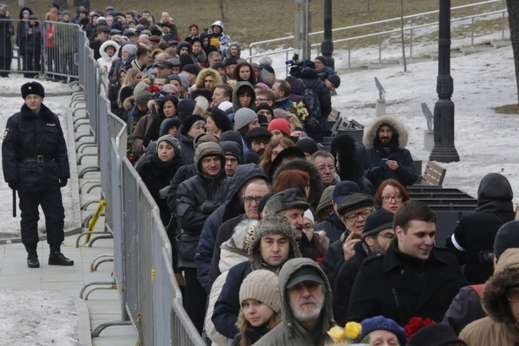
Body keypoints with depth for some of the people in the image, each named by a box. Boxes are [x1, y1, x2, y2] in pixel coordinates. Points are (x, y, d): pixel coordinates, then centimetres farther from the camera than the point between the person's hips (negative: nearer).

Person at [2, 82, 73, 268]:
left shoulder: (52, 120, 7)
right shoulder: (16, 121, -4)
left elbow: (61, 150, 9)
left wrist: (63, 173, 4)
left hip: (50, 176, 3)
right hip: (26, 176, -3)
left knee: (56, 215, 4)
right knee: (29, 217, 5)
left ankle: (55, 253, 14)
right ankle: (31, 255, 14)